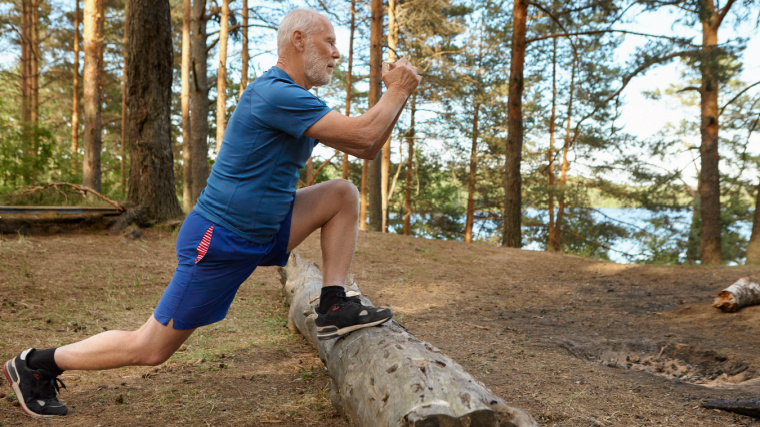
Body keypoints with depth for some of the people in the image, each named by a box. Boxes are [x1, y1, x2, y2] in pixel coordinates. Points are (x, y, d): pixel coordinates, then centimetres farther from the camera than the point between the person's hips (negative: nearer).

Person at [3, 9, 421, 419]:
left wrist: (397, 91, 2)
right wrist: (398, 90, -8)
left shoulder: (297, 100, 10)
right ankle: (35, 364, 23)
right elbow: (364, 133, -24)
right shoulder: (276, 94, -22)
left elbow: (366, 149, 11)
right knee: (150, 350, 2)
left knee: (342, 194, -1)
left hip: (261, 233, 9)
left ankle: (334, 308, 0)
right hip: (218, 244, -9)